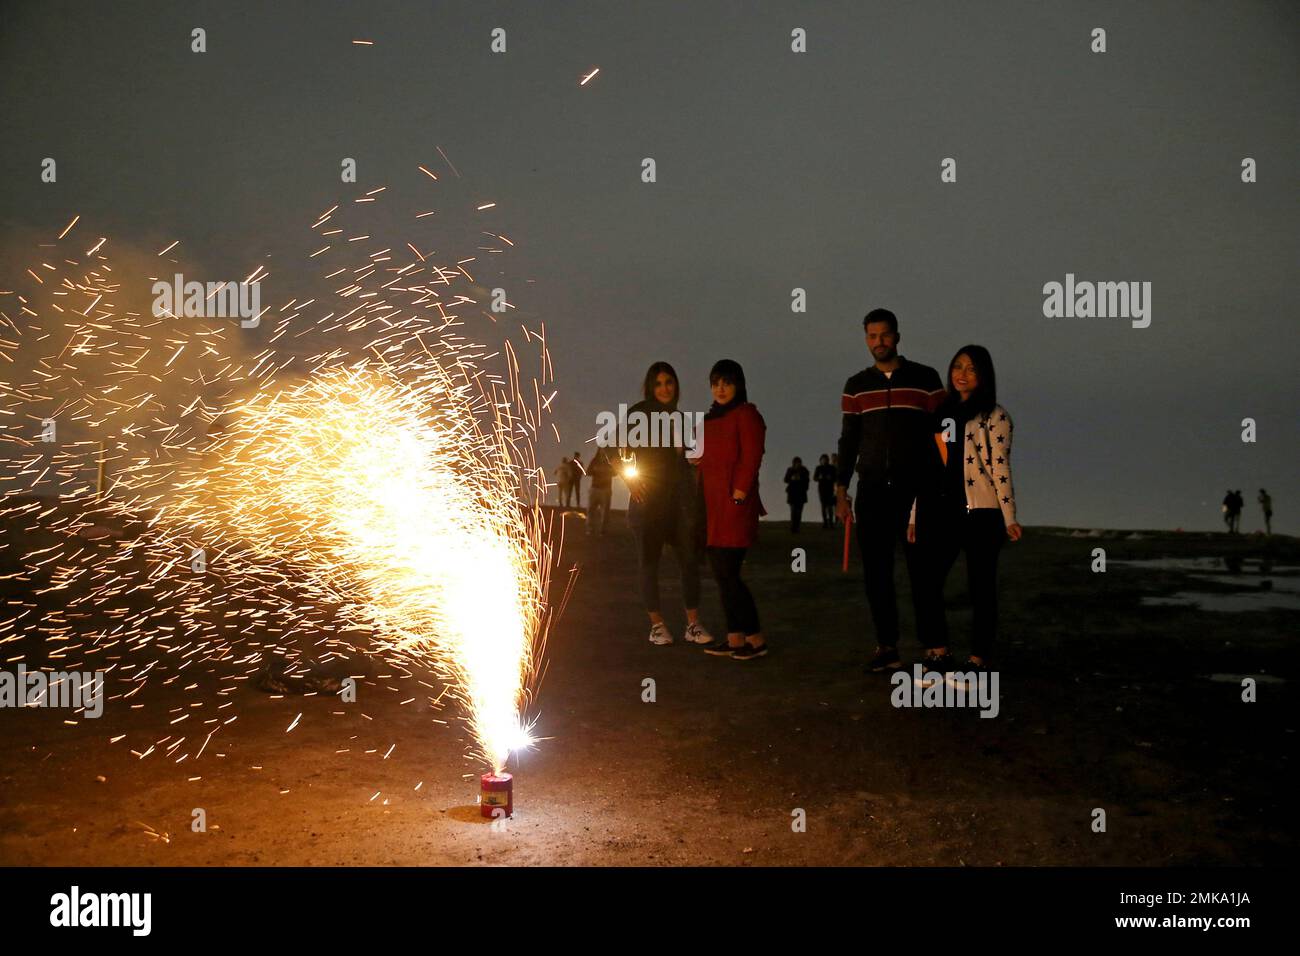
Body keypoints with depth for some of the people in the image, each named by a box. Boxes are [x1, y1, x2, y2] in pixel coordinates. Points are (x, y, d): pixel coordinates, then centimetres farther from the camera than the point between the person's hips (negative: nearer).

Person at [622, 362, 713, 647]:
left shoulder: (679, 418, 14)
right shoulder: (637, 414, 0)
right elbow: (621, 455, -4)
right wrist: (631, 482, -17)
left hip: (681, 495, 4)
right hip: (648, 496, -4)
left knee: (690, 557, -1)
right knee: (649, 559, 0)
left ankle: (693, 624, 3)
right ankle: (657, 624, 7)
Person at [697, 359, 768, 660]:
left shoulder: (746, 414, -4)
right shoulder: (711, 418, 19)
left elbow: (751, 459, -12)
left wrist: (739, 494, -19)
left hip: (734, 504, -8)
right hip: (713, 505, 8)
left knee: (727, 573, -10)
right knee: (721, 573, 7)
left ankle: (756, 640, -2)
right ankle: (735, 639, 13)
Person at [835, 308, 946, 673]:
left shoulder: (925, 378, 3)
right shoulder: (856, 385, 11)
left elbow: (942, 437, 3)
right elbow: (848, 441, 12)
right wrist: (841, 493, 7)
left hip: (917, 491, -3)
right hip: (872, 492, 3)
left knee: (922, 571, -2)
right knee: (876, 571, 1)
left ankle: (933, 646, 4)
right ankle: (887, 647, 7)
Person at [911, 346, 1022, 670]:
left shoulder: (994, 415, 2)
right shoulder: (941, 413, 16)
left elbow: (1000, 467, -4)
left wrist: (1009, 518, -8)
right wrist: (915, 516, 15)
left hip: (980, 512, -4)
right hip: (939, 511, 5)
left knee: (981, 588, 2)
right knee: (926, 584, -3)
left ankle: (978, 661, 11)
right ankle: (940, 656, 9)